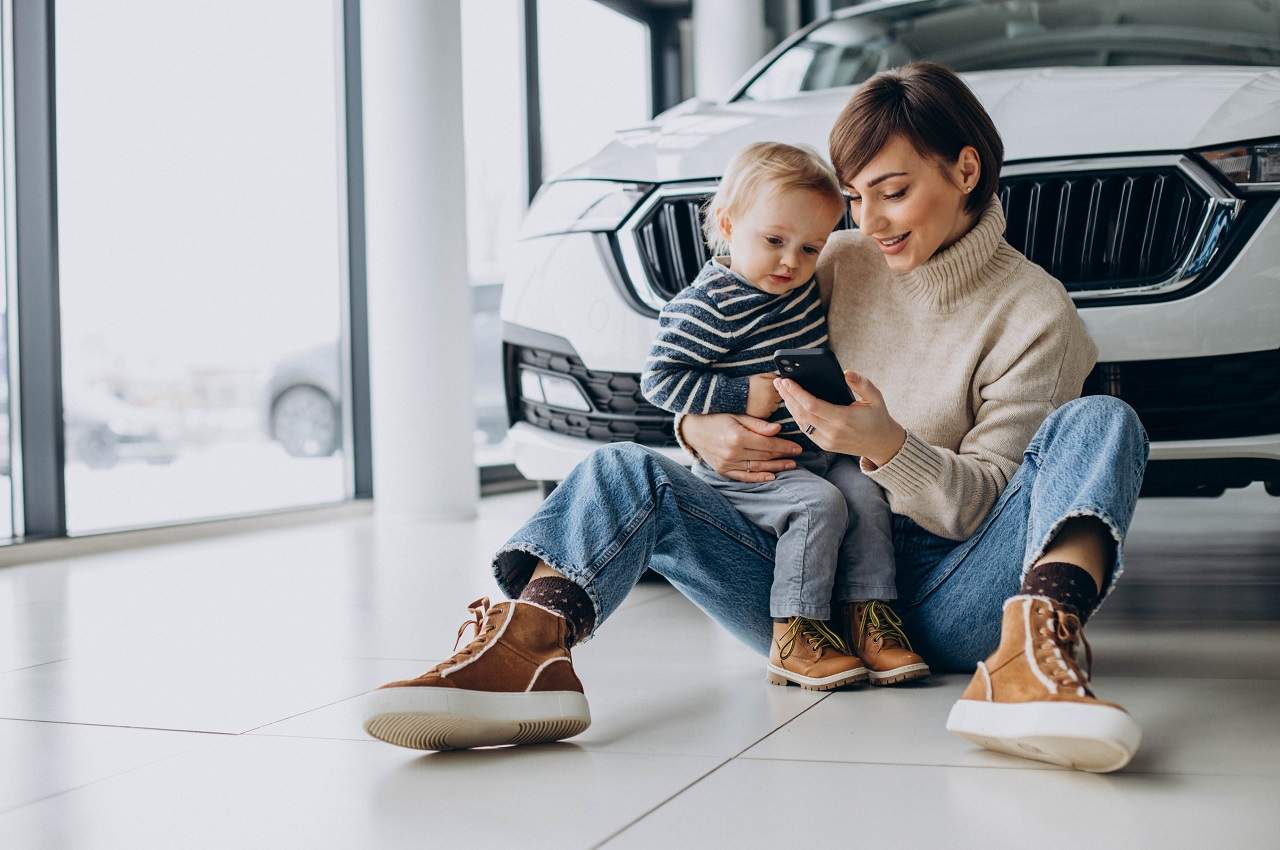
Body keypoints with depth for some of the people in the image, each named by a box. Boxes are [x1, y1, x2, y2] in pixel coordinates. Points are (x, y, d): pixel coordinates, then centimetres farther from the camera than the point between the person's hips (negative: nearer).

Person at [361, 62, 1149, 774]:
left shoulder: (1032, 312, 0)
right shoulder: (840, 265, 11)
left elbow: (986, 503, -5)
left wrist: (888, 447, -24)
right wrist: (699, 425, -10)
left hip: (938, 605, -3)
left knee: (1100, 424, -25)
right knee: (629, 470, -18)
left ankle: (1030, 656, -53)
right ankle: (529, 646, -49)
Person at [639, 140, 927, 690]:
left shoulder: (802, 285, 7)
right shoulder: (708, 305, -16)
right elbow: (658, 379, -16)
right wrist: (742, 397, -21)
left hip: (818, 453, 7)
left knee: (866, 495, -14)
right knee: (820, 504, -26)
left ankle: (870, 622, -12)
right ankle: (793, 640, -21)